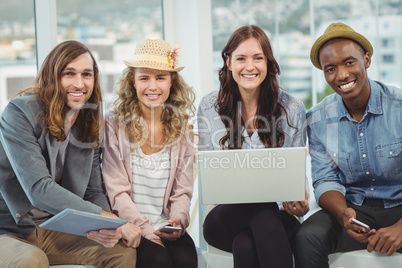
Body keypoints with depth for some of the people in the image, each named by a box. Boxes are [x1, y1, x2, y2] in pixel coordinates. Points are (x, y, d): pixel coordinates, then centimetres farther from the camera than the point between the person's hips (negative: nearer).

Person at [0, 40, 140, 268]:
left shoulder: (89, 125, 6)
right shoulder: (20, 113, -15)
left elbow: (95, 192, 6)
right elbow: (39, 189, -25)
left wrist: (104, 230, -18)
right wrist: (107, 217, -29)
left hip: (57, 232, 6)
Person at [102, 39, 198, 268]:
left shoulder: (182, 130, 11)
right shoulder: (115, 125, 0)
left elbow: (182, 191, 10)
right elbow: (117, 191, -5)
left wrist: (178, 220, -11)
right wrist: (146, 230, -15)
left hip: (167, 229, 3)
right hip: (129, 229, -2)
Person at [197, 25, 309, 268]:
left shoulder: (292, 108, 4)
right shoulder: (209, 107, 4)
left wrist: (298, 202, -18)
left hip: (275, 217, 0)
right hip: (226, 215, 1)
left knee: (246, 245, -36)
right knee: (263, 210, -36)